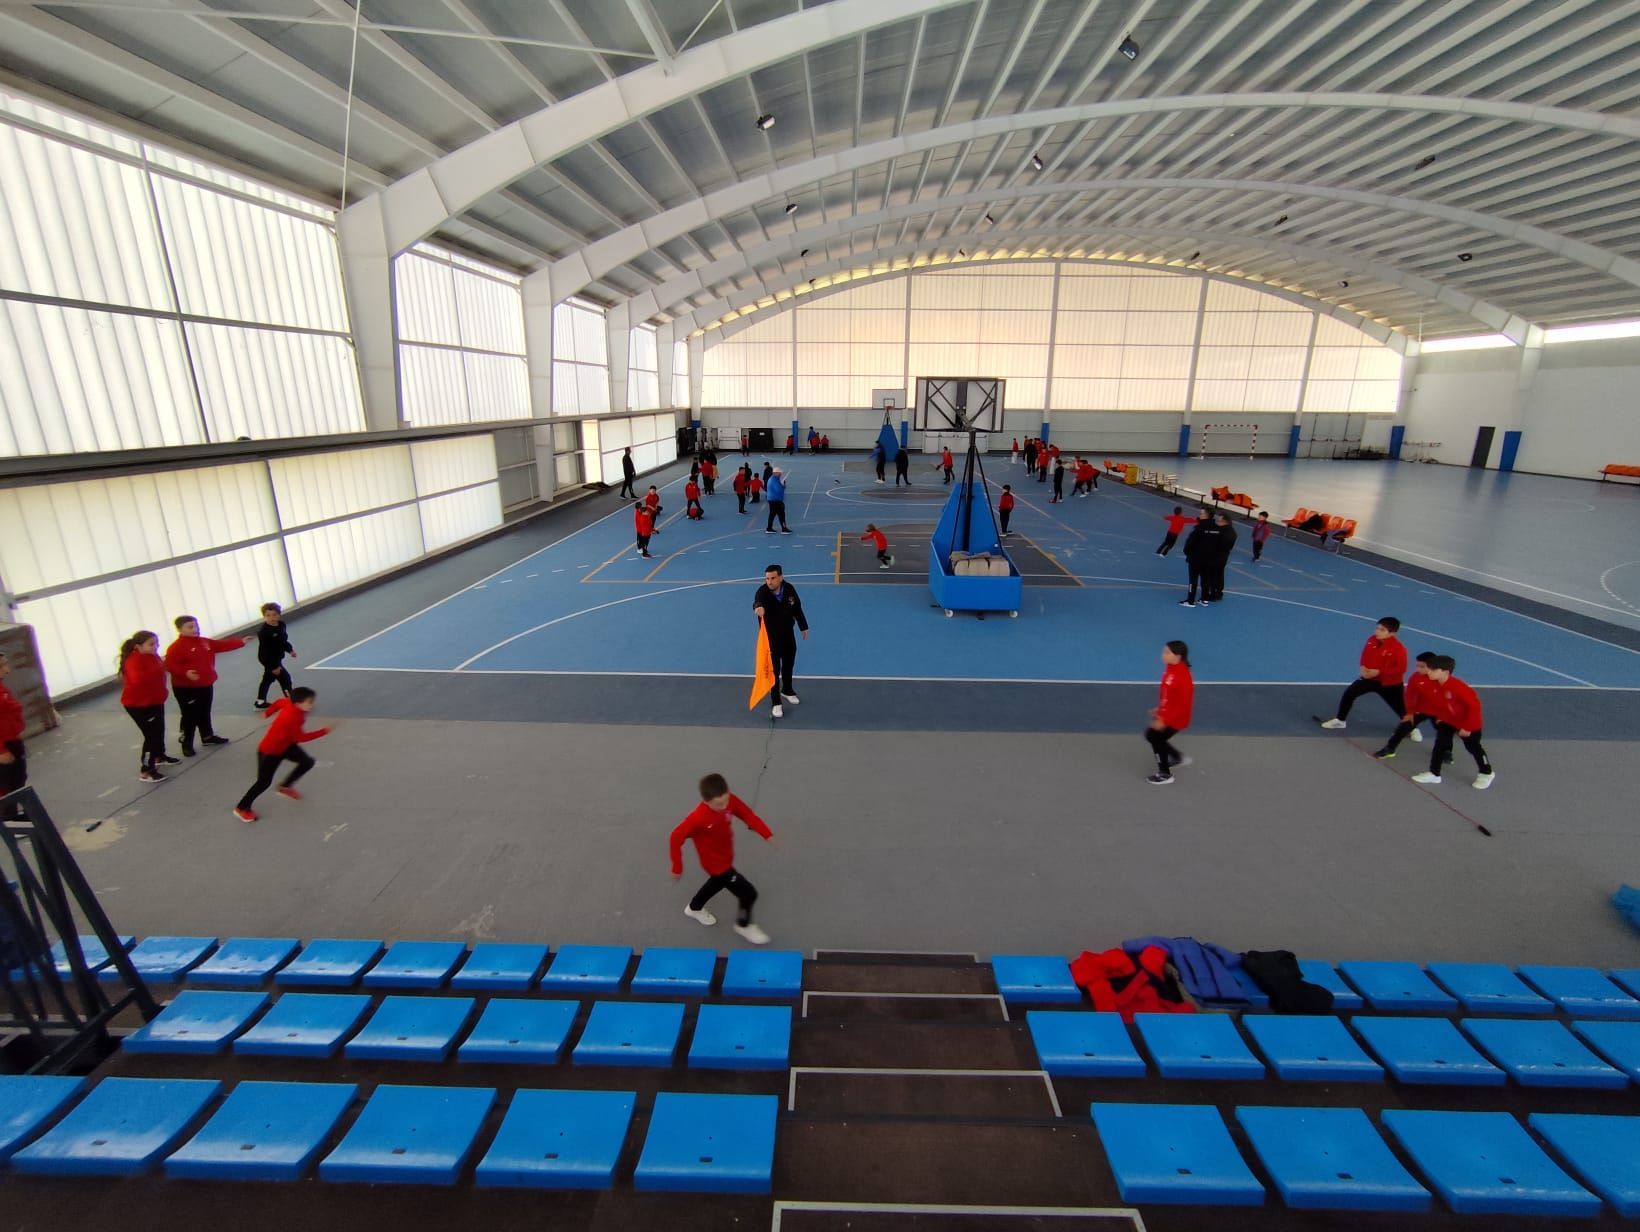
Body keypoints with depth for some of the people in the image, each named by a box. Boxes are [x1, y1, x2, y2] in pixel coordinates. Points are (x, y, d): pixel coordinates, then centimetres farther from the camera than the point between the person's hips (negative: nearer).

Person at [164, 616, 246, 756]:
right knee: (190, 716, -4)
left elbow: (222, 644, 14)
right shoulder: (176, 647, -16)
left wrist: (241, 642, 9)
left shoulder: (205, 642, 8)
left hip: (206, 685, 8)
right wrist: (185, 673, -37)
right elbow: (170, 665, -24)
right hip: (185, 688, -7)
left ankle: (207, 736, 34)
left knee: (205, 713, 20)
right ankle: (187, 744, 7)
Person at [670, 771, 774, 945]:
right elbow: (676, 838, -28)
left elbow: (748, 815, -12)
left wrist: (767, 834, -23)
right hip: (716, 863, -7)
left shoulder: (730, 800, -23)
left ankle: (694, 909, 64)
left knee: (718, 882, 35)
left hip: (726, 857, 7)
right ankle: (743, 926, 31)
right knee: (749, 893, -1)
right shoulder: (698, 818, -38)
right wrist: (677, 867, -19)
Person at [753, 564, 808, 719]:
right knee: (774, 670, -1)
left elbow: (797, 608, 3)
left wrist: (803, 627, 13)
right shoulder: (763, 591, -25)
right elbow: (758, 601, -50)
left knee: (788, 665, 23)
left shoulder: (789, 589, -13)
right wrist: (758, 607, -75)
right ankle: (776, 703, 15)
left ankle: (786, 690, 49)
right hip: (771, 637, -4)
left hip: (788, 634, 4)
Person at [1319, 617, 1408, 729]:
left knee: (1401, 708, 6)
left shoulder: (1398, 648, -25)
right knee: (1348, 694, 1)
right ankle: (1340, 720, 17)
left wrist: (1379, 672, -26)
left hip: (1390, 683, -5)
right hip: (1369, 677, 5)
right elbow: (1365, 655, 7)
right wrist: (1363, 667, -12)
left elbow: (1401, 669, -24)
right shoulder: (1372, 640, -8)